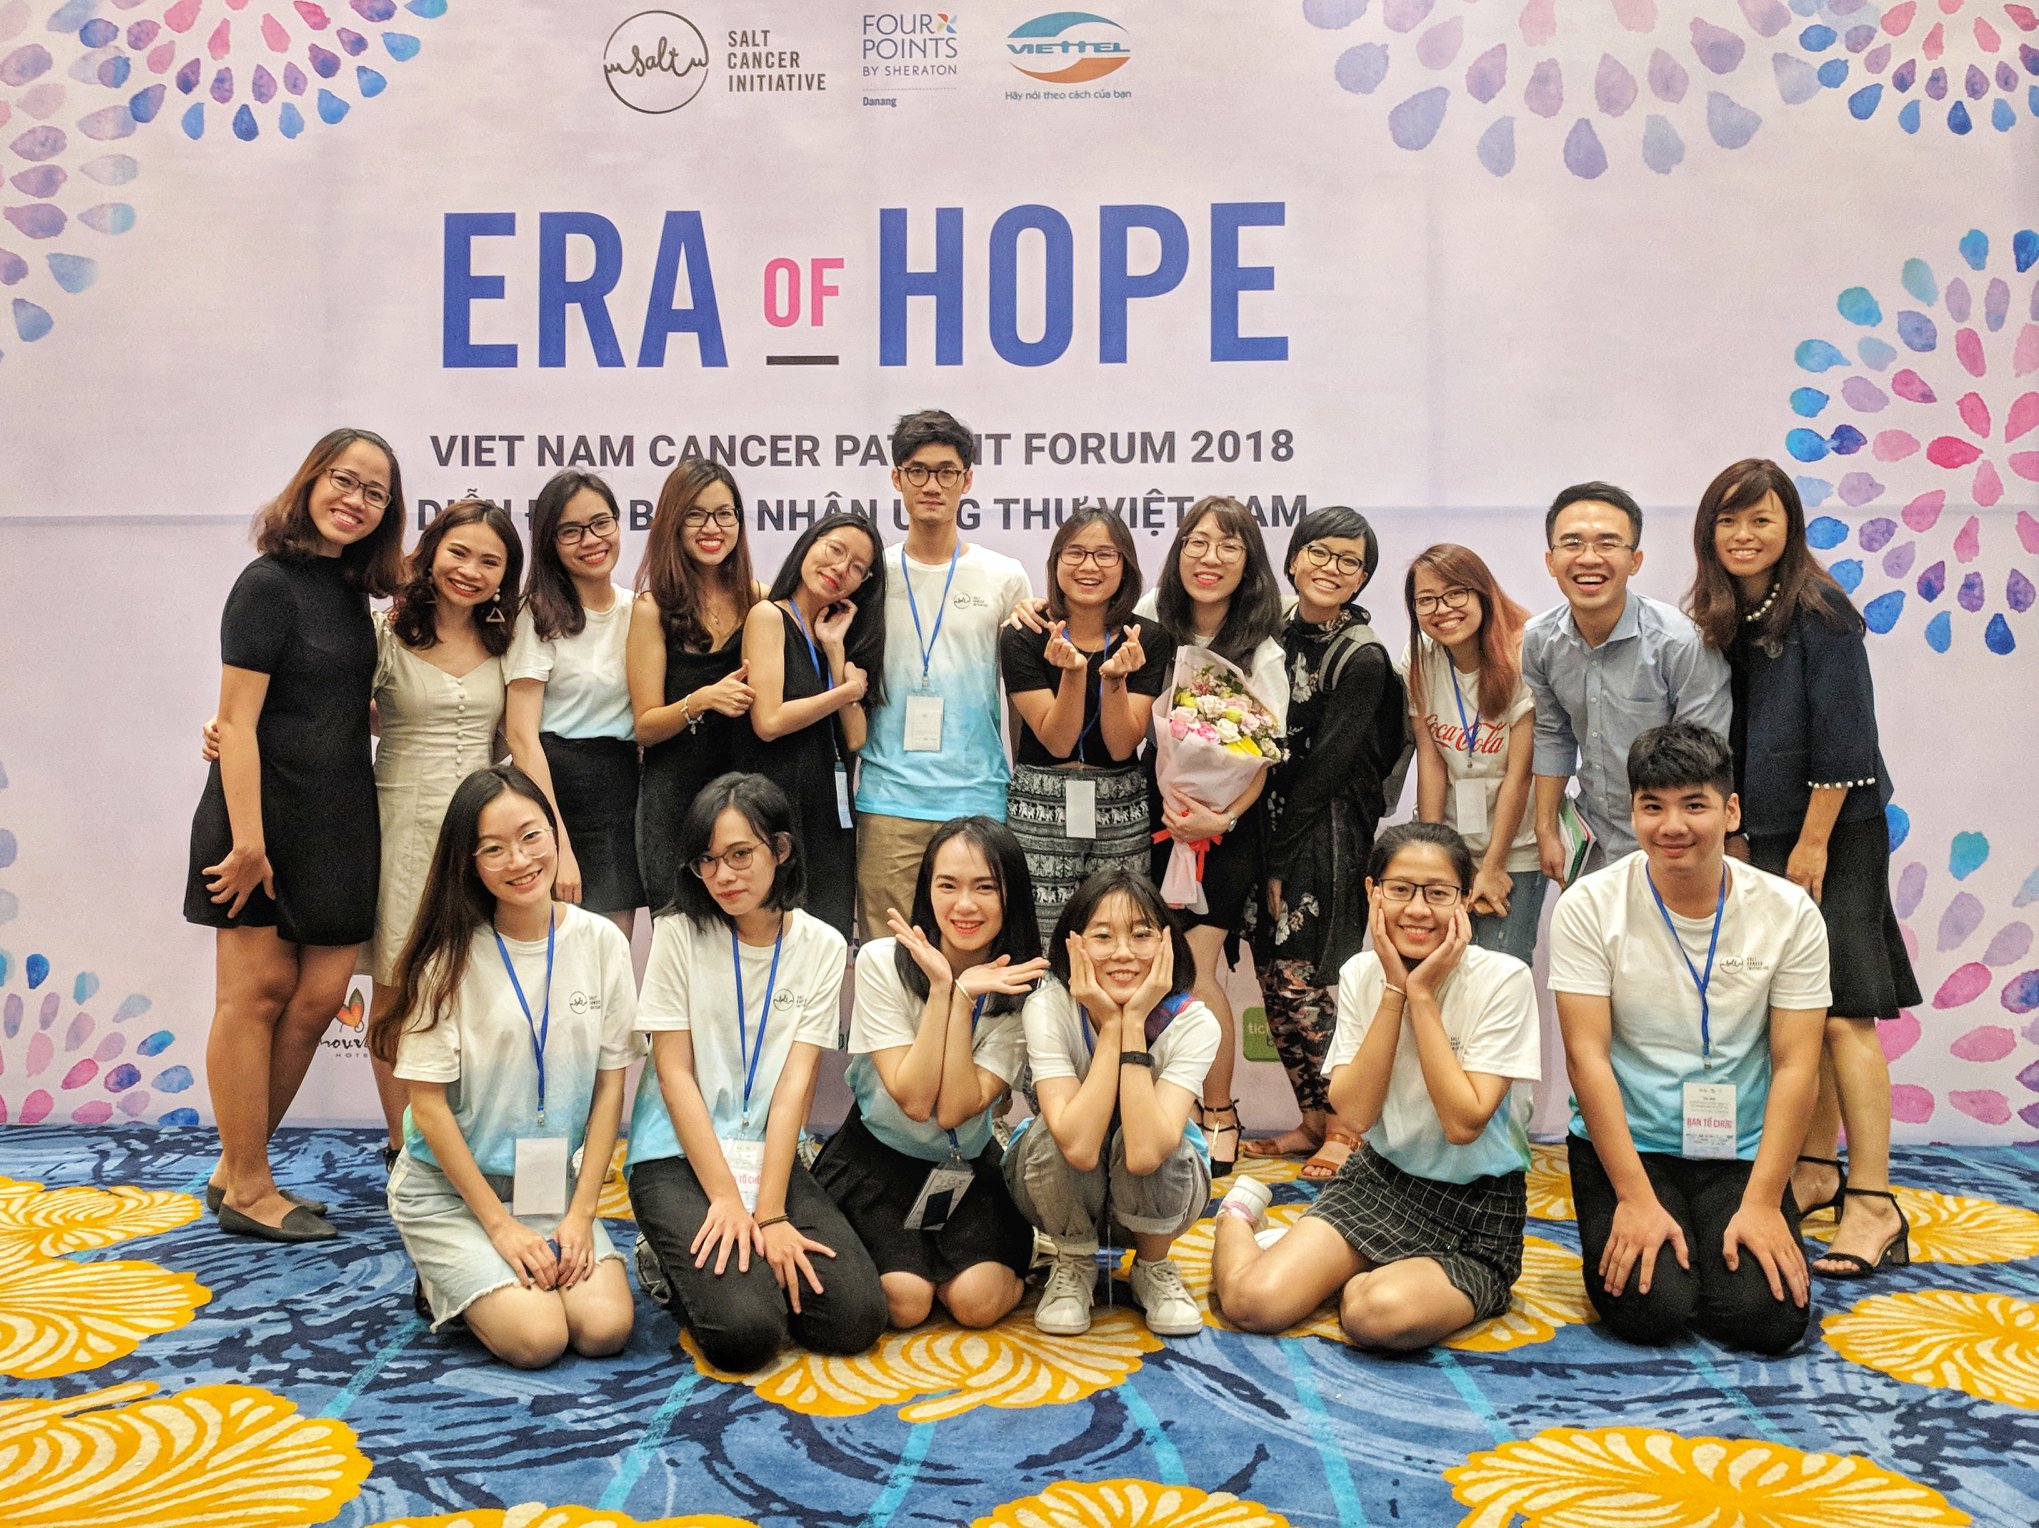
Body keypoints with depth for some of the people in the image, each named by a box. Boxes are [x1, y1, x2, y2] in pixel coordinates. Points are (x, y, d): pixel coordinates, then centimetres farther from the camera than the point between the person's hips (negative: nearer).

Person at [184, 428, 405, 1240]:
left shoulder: (349, 590, 13)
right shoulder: (269, 583, -9)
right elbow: (238, 720, -15)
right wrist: (247, 838, -20)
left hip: (337, 823, 7)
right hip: (267, 815, -7)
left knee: (316, 998, 4)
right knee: (255, 992, 0)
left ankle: (237, 1170, 18)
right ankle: (247, 1190, 10)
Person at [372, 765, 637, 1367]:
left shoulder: (602, 943, -4)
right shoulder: (450, 957, -12)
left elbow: (609, 1085, -1)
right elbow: (429, 1106, -11)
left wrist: (580, 1212, -7)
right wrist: (499, 1224, -14)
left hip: (554, 1182, 3)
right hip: (450, 1187, -3)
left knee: (605, 1327, -16)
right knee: (537, 1337, -21)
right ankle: (442, 1281, 10)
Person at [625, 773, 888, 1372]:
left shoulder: (822, 947, 0)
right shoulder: (680, 933, -5)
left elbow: (796, 1083, -6)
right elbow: (674, 1074, -8)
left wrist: (769, 1214, -15)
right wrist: (726, 1198, -15)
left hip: (771, 1155, 3)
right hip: (679, 1157, -2)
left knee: (856, 1317, -17)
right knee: (744, 1333, -23)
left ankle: (738, 1263, 10)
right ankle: (671, 1263, 8)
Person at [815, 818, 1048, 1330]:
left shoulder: (1024, 987, -13)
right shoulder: (882, 962, -16)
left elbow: (955, 1111, -21)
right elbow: (913, 1100, -23)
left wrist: (963, 999, -27)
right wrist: (942, 988, -27)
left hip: (968, 1166, 1)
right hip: (878, 1156, -1)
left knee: (977, 1299, -19)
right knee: (905, 1301, -19)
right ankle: (882, 1252, 13)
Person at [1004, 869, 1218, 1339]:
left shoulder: (1192, 1022, -25)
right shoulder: (1048, 1007, -26)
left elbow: (1145, 1153, -40)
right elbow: (1079, 1145, -39)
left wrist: (1134, 1022, -37)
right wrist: (1109, 1023, -36)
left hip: (1159, 1191, 0)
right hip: (1057, 1188, 0)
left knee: (1146, 1142, -34)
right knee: (1054, 1132, -33)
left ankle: (1154, 1267, -1)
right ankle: (1075, 1264, -1)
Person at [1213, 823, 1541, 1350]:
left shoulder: (1503, 980, -15)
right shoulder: (1361, 974, -2)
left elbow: (1463, 1122, -22)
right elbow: (1353, 1112, -12)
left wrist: (1422, 994, -22)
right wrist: (1394, 990, -17)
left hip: (1476, 1210, -3)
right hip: (1380, 1181, 3)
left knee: (1380, 1313, -34)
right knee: (1254, 1302, -17)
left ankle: (1358, 1284, 1)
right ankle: (1237, 1219, 16)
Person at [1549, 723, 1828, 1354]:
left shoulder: (1789, 912, -4)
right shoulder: (1590, 906, -10)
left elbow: (1796, 1066, -4)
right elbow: (1587, 1056, -12)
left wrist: (1763, 1202, -12)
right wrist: (1637, 1198, -16)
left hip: (1741, 1152, 2)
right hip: (1624, 1142, -1)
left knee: (1767, 1319, -17)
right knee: (1650, 1310, -20)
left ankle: (1730, 1229, 15)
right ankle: (1622, 1232, 13)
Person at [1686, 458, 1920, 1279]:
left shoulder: (1819, 611, -12)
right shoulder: (1720, 618, 8)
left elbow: (1843, 737, -15)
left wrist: (1812, 842, -15)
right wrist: (1736, 834, 9)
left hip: (1834, 834, -7)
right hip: (1764, 836, 7)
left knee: (1841, 1013, -10)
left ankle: (1873, 1204, -6)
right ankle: (1817, 1171, 22)